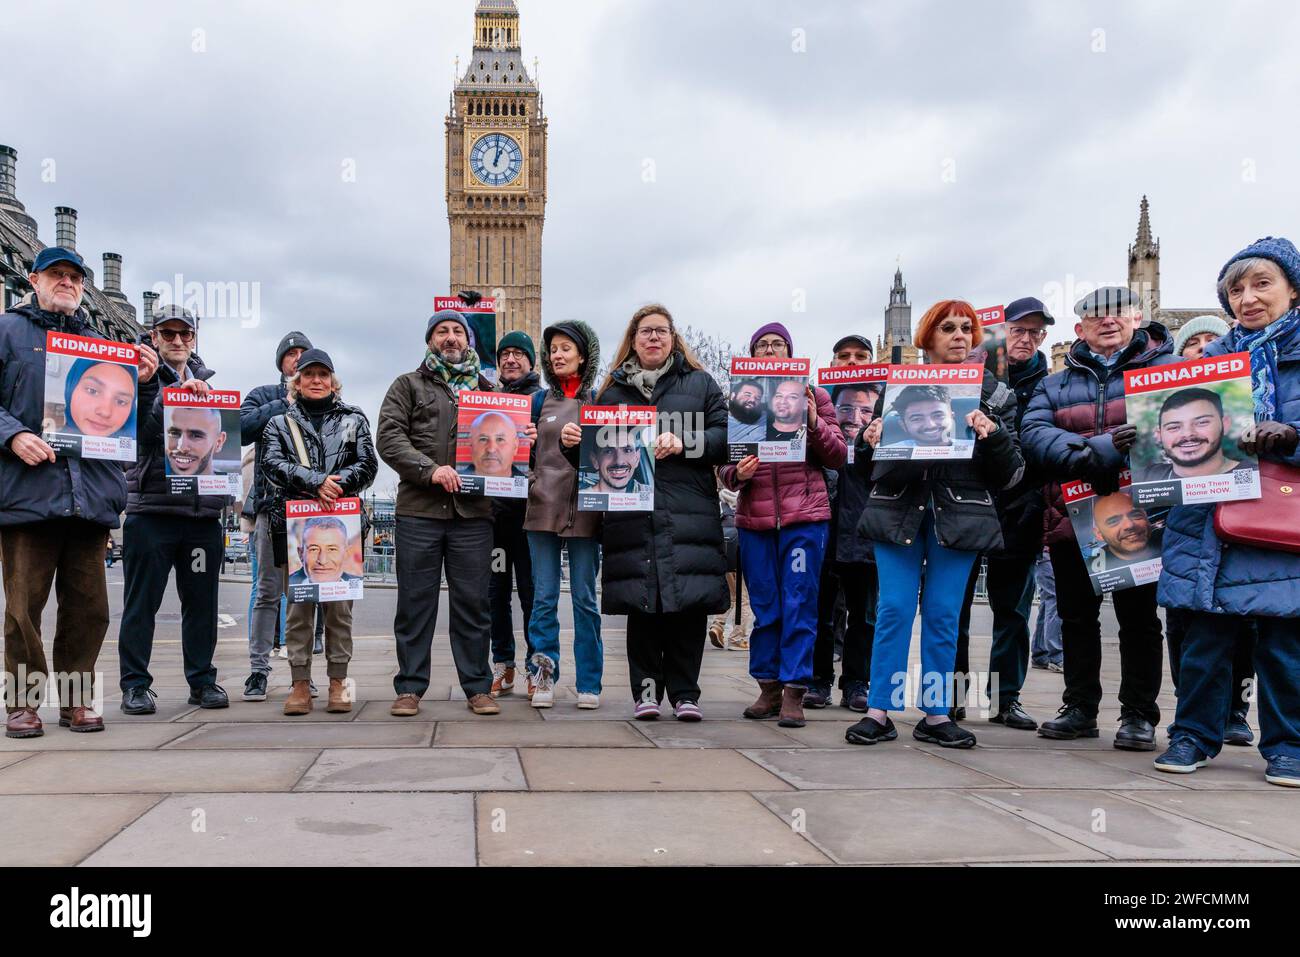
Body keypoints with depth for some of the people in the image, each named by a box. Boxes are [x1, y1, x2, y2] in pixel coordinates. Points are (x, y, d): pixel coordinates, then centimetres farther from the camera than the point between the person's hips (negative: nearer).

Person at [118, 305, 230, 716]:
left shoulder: (207, 383, 19)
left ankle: (203, 680, 18)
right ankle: (135, 685, 9)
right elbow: (141, 432, -13)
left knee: (202, 601, 9)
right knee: (141, 601, 1)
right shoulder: (143, 378, 4)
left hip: (204, 511, 4)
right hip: (151, 507, -4)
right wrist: (177, 391, -19)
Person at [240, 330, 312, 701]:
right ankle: (258, 669, 4)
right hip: (272, 504, -1)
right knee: (267, 590, -1)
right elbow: (243, 429, -7)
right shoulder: (264, 396, 12)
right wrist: (285, 404, -7)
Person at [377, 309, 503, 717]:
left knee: (473, 602, 3)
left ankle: (478, 687, 11)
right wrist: (430, 469, -15)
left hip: (473, 512, 2)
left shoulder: (486, 390, 20)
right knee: (415, 602, 3)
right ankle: (409, 688, 11)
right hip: (418, 510, -2)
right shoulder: (408, 385, 11)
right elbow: (389, 438, -1)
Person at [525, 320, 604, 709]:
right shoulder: (540, 400, 10)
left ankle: (589, 684, 8)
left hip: (584, 511, -1)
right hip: (543, 507, 1)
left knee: (585, 598, 3)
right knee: (544, 597, 2)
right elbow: (526, 451, 10)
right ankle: (543, 678, 8)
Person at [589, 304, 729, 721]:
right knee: (641, 603, 1)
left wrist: (684, 443, -10)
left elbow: (725, 436, 4)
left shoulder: (700, 384, 13)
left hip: (688, 514, -1)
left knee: (689, 602, -3)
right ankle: (646, 690, 11)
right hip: (633, 515, 1)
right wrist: (575, 443, -4)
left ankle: (684, 692, 7)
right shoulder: (612, 390, 18)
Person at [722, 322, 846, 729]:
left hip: (805, 516, -2)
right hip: (755, 517, 2)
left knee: (799, 604, -3)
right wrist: (737, 473, -10)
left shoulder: (813, 396, 7)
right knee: (764, 606, 8)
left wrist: (813, 424, -10)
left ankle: (793, 693, 1)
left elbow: (838, 457, 4)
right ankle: (768, 688, 17)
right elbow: (725, 468, 12)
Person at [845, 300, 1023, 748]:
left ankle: (936, 714, 13)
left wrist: (993, 435, -15)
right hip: (898, 510, 0)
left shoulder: (992, 393, 8)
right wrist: (868, 441, -9)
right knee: (894, 609, -1)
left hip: (959, 516, 0)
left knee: (943, 614, 3)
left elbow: (1009, 475, 3)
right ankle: (879, 711, 5)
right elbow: (866, 470, 13)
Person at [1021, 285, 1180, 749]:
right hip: (1072, 515, 3)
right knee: (1076, 616, 11)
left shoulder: (1165, 368, 6)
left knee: (1138, 616, 1)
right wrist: (1099, 449, -21)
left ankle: (1138, 715, 11)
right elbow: (1035, 435, -4)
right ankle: (1079, 708, 22)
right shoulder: (1055, 384, 13)